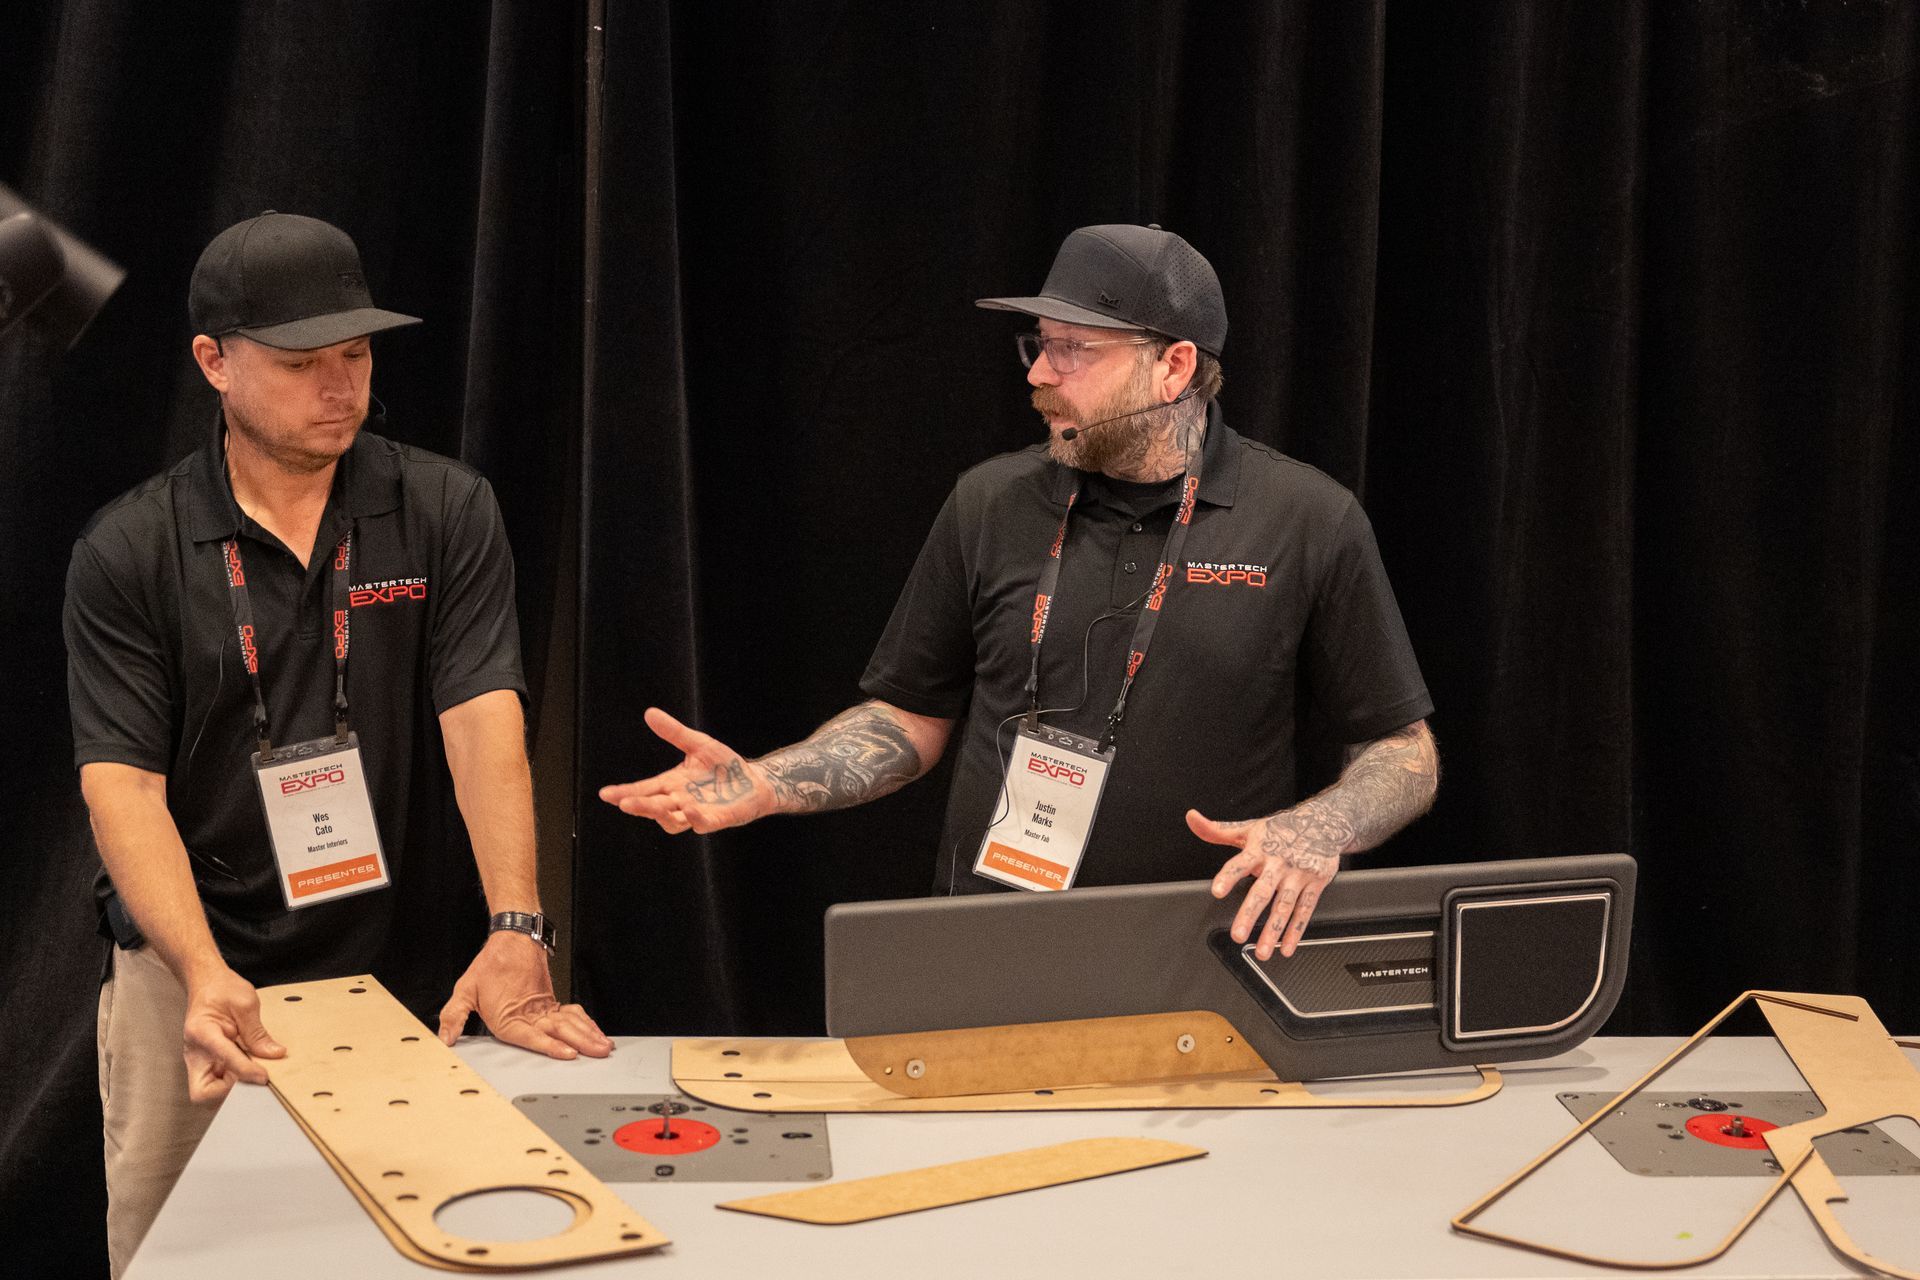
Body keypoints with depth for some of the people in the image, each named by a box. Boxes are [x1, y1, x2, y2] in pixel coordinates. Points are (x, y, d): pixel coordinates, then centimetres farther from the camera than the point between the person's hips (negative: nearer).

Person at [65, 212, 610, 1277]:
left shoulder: (445, 512, 0)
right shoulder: (129, 551, -3)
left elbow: (482, 720, -10)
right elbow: (123, 786, -9)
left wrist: (514, 936, -23)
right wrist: (205, 975, -25)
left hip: (393, 975, 1)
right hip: (191, 976, 0)